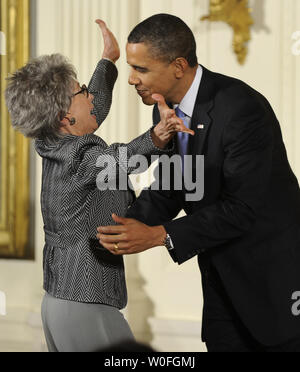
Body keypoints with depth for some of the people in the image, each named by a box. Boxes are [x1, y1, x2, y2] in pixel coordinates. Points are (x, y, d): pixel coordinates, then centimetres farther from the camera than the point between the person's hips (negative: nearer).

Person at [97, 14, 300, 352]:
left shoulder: (242, 109, -26)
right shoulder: (165, 110, 0)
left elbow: (242, 207, -26)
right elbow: (169, 188, 6)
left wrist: (158, 235, -27)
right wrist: (132, 225, -13)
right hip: (223, 275, 7)